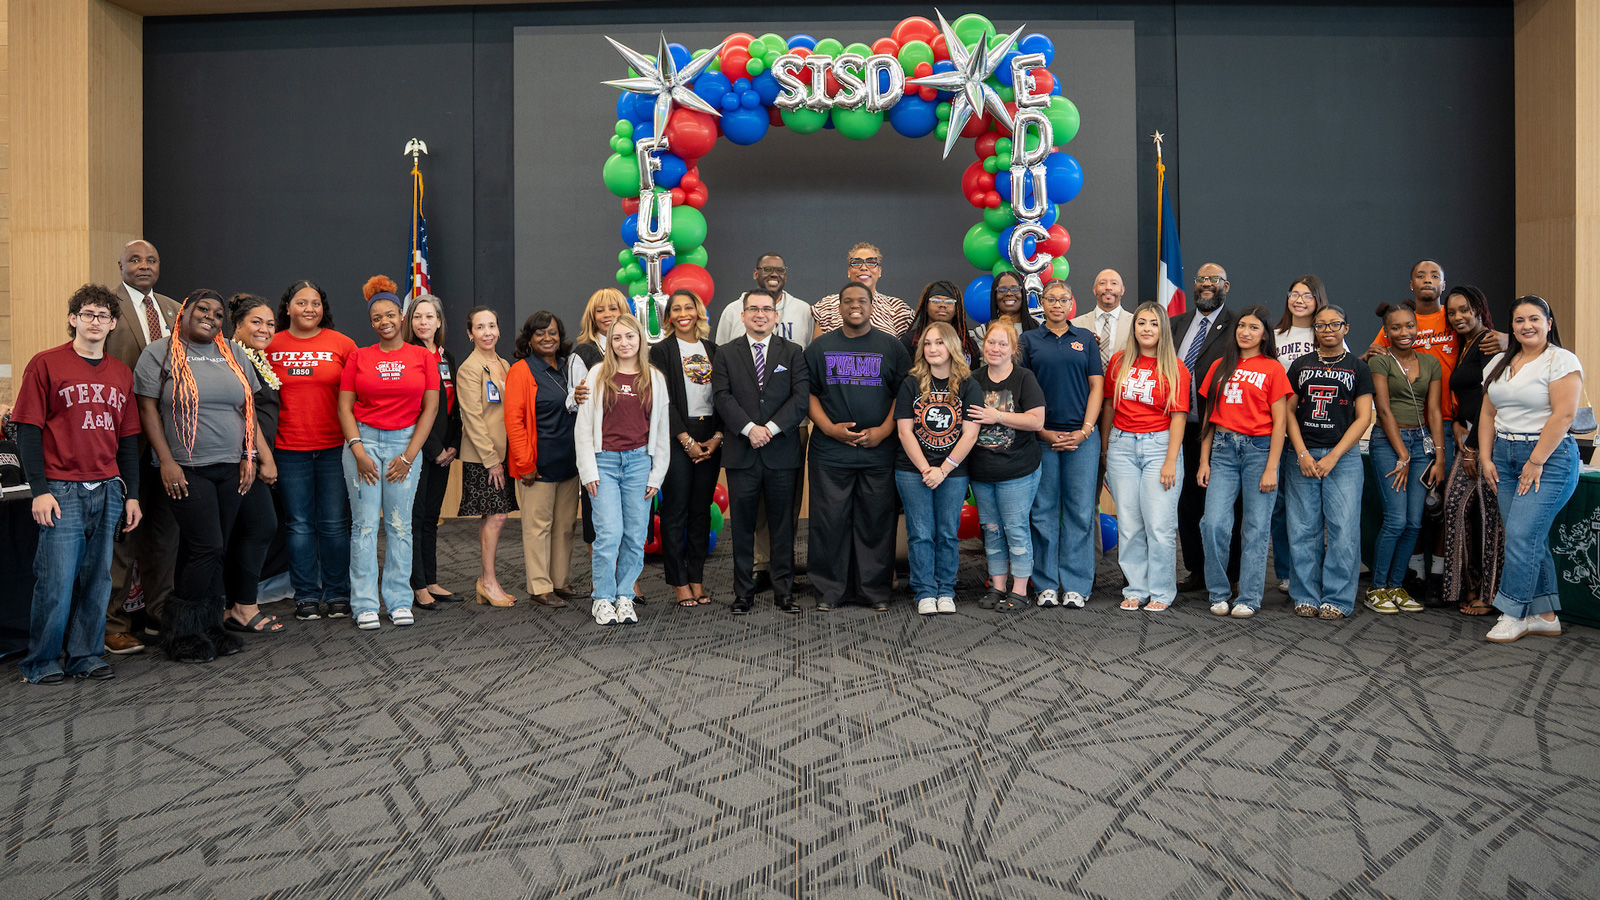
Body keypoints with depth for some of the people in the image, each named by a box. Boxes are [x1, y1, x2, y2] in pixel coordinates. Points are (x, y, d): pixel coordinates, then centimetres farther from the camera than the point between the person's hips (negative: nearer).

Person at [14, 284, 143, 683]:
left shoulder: (121, 373, 12)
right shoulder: (46, 364, -1)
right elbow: (28, 431, -4)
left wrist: (132, 494, 11)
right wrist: (39, 490, -11)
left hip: (108, 491, 4)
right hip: (62, 491, -4)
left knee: (97, 578, 8)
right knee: (56, 580, -2)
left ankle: (85, 655, 20)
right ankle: (40, 661, 13)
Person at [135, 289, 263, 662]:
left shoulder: (232, 353, 13)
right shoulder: (160, 352, 0)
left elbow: (248, 407, 14)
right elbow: (148, 409, -5)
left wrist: (249, 455, 7)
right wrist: (167, 461, -12)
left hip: (229, 468, 5)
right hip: (187, 470, -5)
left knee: (216, 552, 8)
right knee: (207, 547, -10)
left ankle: (209, 627, 17)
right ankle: (181, 632, 4)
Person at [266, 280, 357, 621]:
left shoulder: (341, 344, 2)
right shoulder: (271, 346, 4)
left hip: (334, 447, -1)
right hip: (289, 449, 1)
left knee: (334, 523, 3)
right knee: (300, 524, 7)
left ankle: (338, 594, 16)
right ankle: (306, 596, 18)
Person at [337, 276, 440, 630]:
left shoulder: (423, 357, 4)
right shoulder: (358, 356, 6)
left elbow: (430, 408, 1)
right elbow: (345, 406, 4)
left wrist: (409, 455, -4)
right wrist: (358, 450, -7)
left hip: (404, 442, 0)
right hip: (363, 440, 0)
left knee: (400, 524, 3)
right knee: (365, 523, -1)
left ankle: (399, 601, 12)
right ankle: (365, 605, 5)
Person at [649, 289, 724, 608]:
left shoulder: (713, 351, 13)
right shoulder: (661, 351, 0)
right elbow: (664, 401, -7)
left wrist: (717, 437, -3)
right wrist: (687, 441, -11)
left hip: (710, 440, 4)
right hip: (676, 439, -4)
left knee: (702, 510, 7)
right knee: (676, 511, -2)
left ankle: (697, 578, 14)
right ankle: (679, 582, 5)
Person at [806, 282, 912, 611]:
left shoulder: (891, 346, 8)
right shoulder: (820, 347, 10)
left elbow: (905, 392, 5)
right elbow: (808, 393, 8)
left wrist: (884, 430, -8)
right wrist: (829, 427, -7)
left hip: (878, 450, 0)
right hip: (830, 451, 1)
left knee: (876, 520, 3)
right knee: (830, 520, 1)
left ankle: (875, 590, 14)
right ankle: (829, 590, 13)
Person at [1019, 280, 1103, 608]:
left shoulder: (1085, 339, 11)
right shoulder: (1029, 341, 8)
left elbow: (1097, 386, 7)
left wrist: (1085, 430, -5)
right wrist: (1042, 432, -5)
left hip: (1081, 437, 1)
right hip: (1042, 437, 0)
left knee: (1080, 511, 0)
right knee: (1043, 510, 2)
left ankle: (1076, 585, 7)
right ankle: (1047, 584, 11)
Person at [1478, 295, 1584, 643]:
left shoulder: (1562, 360, -6)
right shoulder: (1499, 363, 15)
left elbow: (1563, 415, -14)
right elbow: (1488, 413, 14)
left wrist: (1536, 462, -16)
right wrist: (1486, 458, 5)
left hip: (1549, 457, -6)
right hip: (1505, 457, 6)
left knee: (1521, 535, -11)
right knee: (1532, 537, 7)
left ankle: (1513, 614, -2)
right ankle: (1545, 615, 14)